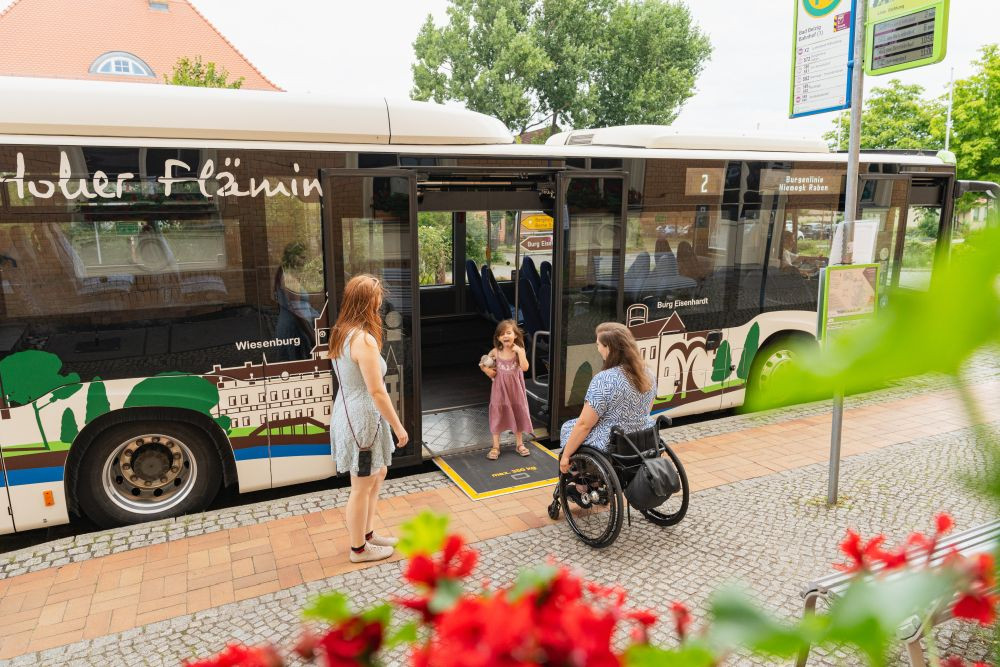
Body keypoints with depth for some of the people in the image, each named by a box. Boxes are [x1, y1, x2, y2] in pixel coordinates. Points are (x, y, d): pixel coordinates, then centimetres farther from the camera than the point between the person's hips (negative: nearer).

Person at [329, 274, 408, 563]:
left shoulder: (341, 333, 5)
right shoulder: (364, 339, -24)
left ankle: (367, 533, 38)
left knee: (377, 474, 24)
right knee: (362, 487, 8)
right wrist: (398, 427, -15)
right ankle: (359, 548, 26)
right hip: (362, 419, -10)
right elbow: (377, 391, -22)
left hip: (350, 413, 10)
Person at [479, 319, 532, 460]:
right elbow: (492, 375, 3)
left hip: (515, 389, 0)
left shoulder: (519, 351, -10)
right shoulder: (495, 352, -8)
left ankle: (520, 445, 28)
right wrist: (484, 368, -16)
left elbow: (525, 368, -25)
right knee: (497, 416, 4)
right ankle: (495, 447, 15)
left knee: (518, 415, 11)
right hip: (500, 390, 0)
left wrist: (519, 351, -28)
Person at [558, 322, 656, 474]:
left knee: (567, 428, 21)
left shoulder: (603, 380, -25)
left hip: (610, 448, -7)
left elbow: (584, 425, -20)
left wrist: (565, 455, -9)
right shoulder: (647, 374, -3)